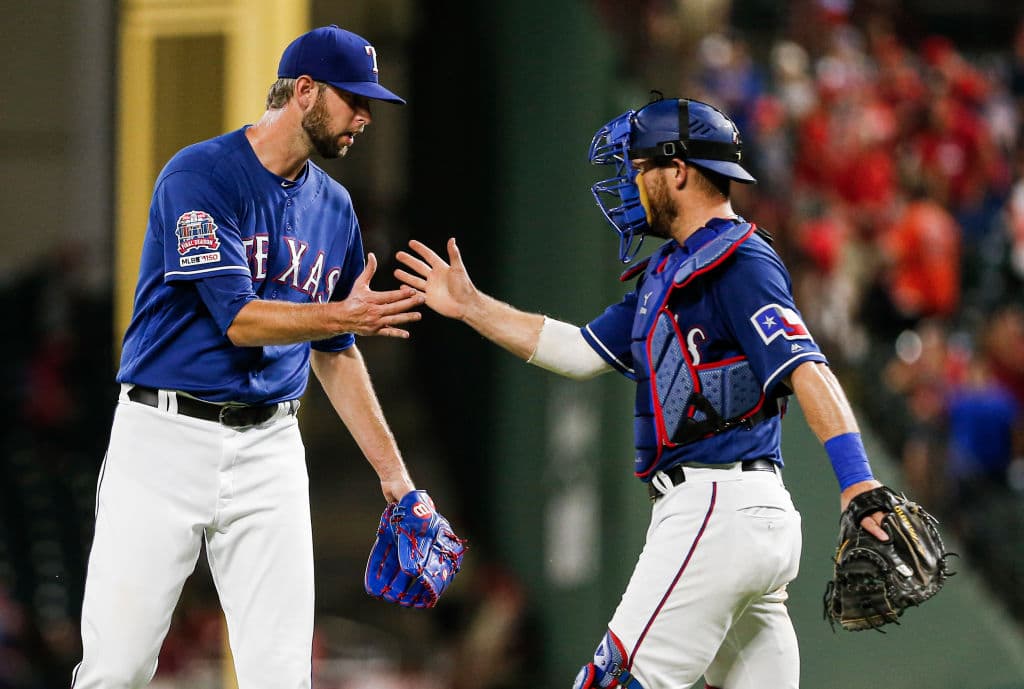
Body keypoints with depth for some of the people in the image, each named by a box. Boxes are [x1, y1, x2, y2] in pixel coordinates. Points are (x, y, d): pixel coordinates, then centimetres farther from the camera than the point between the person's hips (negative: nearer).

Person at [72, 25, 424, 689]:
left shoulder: (333, 206, 11)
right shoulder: (199, 175, -10)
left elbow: (334, 352, 19)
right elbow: (238, 319, -17)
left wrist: (393, 472, 17)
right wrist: (342, 315, -21)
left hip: (269, 449, 5)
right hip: (165, 436, -5)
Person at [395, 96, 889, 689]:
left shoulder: (740, 263, -11)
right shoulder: (670, 271, 20)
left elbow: (807, 370, -23)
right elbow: (582, 352, 24)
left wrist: (858, 486, -34)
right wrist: (470, 306, 24)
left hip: (719, 507, -10)